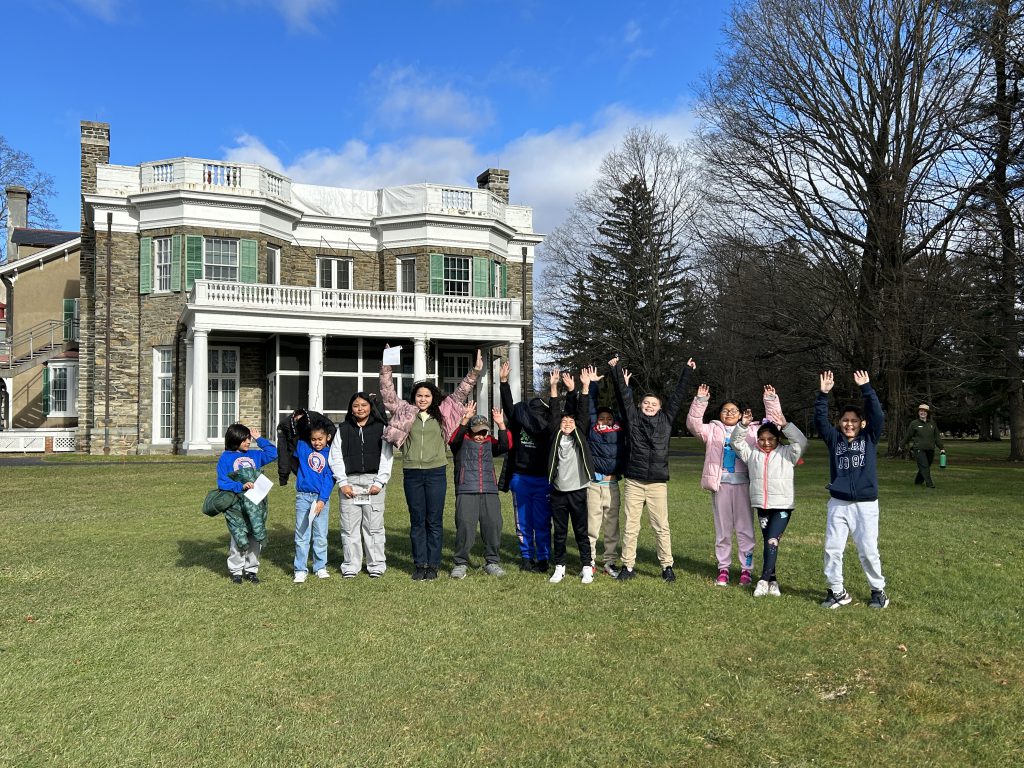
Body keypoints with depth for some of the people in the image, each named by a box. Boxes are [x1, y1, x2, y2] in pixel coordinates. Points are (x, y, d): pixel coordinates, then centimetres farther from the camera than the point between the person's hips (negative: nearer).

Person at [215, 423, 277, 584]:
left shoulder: (254, 455, 11)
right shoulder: (226, 458, -2)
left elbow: (273, 453, 16)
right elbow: (222, 482, -9)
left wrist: (260, 439, 11)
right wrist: (241, 486, -22)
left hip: (256, 503, 4)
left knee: (256, 537, 7)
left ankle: (251, 569, 19)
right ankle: (236, 570, 14)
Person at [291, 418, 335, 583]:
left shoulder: (330, 454, 1)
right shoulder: (303, 447, 5)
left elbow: (329, 478, -4)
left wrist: (322, 500, -12)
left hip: (322, 497, 0)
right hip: (303, 496, 1)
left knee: (321, 535, 7)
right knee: (302, 534, 2)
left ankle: (320, 567, 18)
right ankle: (300, 570, 7)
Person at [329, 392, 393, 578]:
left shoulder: (381, 428, 8)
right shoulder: (343, 429, 11)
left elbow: (387, 457, 2)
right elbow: (336, 457, 6)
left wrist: (379, 482, -7)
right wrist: (342, 482, -4)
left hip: (374, 481, -1)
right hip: (349, 481, 1)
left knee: (374, 526, 1)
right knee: (349, 526, 2)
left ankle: (376, 565, 10)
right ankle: (351, 566, 12)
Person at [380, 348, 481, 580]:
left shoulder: (442, 414, 7)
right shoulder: (405, 413, 7)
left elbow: (460, 394, 8)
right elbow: (388, 394, 4)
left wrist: (475, 372, 1)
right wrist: (386, 369, -4)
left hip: (436, 473, 0)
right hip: (412, 473, 0)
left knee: (434, 521, 4)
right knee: (417, 521, 8)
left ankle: (433, 565, 11)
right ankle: (419, 564, 15)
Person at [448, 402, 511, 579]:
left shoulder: (490, 442, 17)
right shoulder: (462, 441, 8)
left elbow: (506, 446, 0)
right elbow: (454, 439, -15)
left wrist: (501, 425, -12)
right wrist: (465, 419, -27)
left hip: (490, 491, 3)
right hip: (466, 491, -3)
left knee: (493, 525, 1)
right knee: (464, 526, -8)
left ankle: (492, 562, 15)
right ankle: (461, 563, 5)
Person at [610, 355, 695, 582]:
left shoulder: (666, 419, 9)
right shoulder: (633, 418, 6)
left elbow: (678, 395, 12)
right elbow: (624, 396, 2)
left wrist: (687, 371, 14)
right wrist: (616, 370, -2)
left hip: (658, 483, 0)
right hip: (633, 482, 0)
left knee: (661, 527, 3)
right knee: (631, 527, 5)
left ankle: (667, 566, 14)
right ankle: (628, 566, 13)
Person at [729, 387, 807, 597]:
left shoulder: (786, 453, 1)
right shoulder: (752, 454, 9)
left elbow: (801, 441, -13)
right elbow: (735, 441, 5)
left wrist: (786, 425, -24)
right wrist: (743, 425, -12)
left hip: (783, 504, -4)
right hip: (762, 504, 4)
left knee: (772, 541, -12)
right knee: (768, 541, 9)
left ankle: (764, 580, -6)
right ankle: (772, 580, 16)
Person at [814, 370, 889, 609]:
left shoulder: (869, 438, 4)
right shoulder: (834, 439, 7)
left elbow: (878, 415, -9)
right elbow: (820, 420, -4)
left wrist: (866, 389, -15)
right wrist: (823, 394, -15)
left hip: (866, 504, -2)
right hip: (838, 504, 2)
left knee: (868, 550, 1)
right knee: (832, 549, 2)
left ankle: (878, 590, 21)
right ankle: (837, 591, 16)